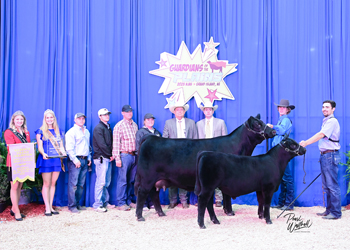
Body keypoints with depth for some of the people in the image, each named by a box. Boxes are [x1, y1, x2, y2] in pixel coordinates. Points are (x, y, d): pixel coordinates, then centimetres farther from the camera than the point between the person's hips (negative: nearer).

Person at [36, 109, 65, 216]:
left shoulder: (58, 131, 15)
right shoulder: (41, 131, 3)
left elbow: (61, 146, 14)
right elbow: (40, 146, -4)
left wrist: (63, 153, -7)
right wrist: (43, 154, -24)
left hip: (57, 160, 4)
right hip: (46, 160, -4)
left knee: (53, 183, 6)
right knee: (46, 184, -2)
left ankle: (51, 206, 12)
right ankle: (47, 208, 1)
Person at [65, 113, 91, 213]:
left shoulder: (86, 132, 18)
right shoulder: (71, 132, -5)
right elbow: (69, 148, -11)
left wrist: (89, 158, 18)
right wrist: (75, 160, -16)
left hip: (84, 160, 7)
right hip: (75, 160, -7)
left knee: (81, 184, 8)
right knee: (73, 184, -6)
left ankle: (77, 204, 16)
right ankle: (72, 206, -1)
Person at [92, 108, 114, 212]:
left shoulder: (108, 127, 18)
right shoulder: (98, 128, -8)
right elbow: (102, 145, -14)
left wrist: (112, 154, 3)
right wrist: (110, 155, -8)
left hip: (108, 158, 8)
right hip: (101, 158, -8)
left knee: (107, 182, 11)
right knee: (101, 182, -7)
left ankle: (105, 202, 19)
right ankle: (97, 205, -2)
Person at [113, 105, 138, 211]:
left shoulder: (135, 125, 14)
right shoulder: (119, 126, -3)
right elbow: (116, 143, -7)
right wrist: (117, 158, -13)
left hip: (134, 155, 6)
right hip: (124, 155, -6)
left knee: (131, 180, 9)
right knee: (123, 180, -3)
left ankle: (129, 200, 19)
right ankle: (121, 203, 3)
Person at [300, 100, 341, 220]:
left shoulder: (332, 121, -11)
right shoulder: (326, 121, 19)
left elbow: (320, 135, -19)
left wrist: (305, 143, -17)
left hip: (330, 155, -10)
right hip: (325, 155, 10)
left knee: (332, 185, -7)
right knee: (326, 186, 13)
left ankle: (336, 213, -3)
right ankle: (329, 210, 20)